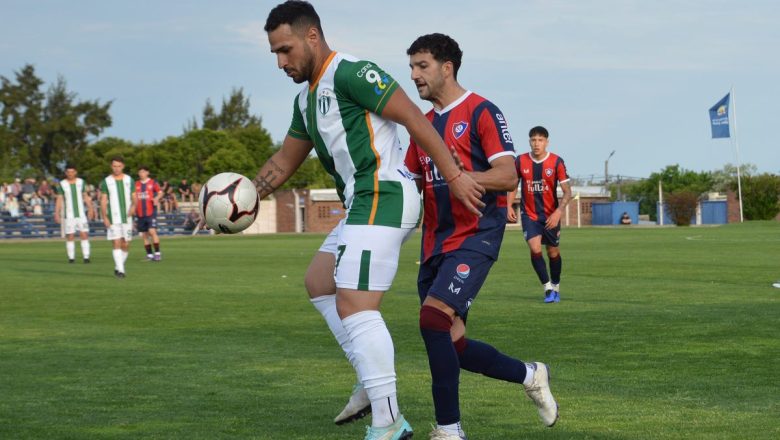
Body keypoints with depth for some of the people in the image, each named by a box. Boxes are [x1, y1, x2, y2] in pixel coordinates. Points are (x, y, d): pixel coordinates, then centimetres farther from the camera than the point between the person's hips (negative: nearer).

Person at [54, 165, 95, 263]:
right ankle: (71, 257, 3)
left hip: (81, 214, 1)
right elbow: (59, 199, 0)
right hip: (68, 215, -1)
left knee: (84, 235, -6)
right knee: (70, 236, -2)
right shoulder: (62, 184, 1)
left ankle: (86, 256, -5)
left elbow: (85, 196, 13)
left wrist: (90, 209, 7)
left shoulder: (81, 182, 7)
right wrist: (57, 213, -6)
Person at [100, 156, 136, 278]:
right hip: (113, 218, -2)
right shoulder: (106, 182, 2)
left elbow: (134, 198, 8)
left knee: (125, 245, 3)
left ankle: (118, 267, 21)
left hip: (127, 217, 2)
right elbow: (103, 201, 0)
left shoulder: (129, 180, 7)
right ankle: (120, 270, -12)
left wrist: (133, 206, -15)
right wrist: (104, 217, -11)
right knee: (116, 243, -11)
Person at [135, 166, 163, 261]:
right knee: (144, 234, 5)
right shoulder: (136, 184, 11)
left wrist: (156, 198, -14)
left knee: (152, 231, -16)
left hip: (151, 212, -4)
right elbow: (134, 197, 20)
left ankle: (157, 253, -10)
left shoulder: (152, 183, 1)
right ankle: (149, 255, 12)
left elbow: (160, 193, 6)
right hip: (140, 213, 4)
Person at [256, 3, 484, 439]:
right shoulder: (306, 99, 19)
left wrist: (455, 177, -22)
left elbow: (413, 118, -17)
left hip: (382, 197, -11)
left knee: (354, 305, -17)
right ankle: (372, 383, 19)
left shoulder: (351, 74, -12)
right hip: (365, 204, 11)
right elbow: (284, 162, 29)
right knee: (319, 283, 23)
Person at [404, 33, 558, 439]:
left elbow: (508, 176, -14)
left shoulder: (480, 113, -6)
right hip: (435, 243, 8)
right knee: (450, 344, 5)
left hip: (475, 236, -8)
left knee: (434, 316, -25)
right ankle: (530, 375, 27)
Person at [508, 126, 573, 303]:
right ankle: (547, 288, -7)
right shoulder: (520, 161, -5)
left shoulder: (556, 162, -10)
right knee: (535, 249, -18)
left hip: (550, 215, 0)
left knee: (553, 252, 10)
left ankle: (555, 287, 32)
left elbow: (567, 191, -10)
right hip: (529, 214, 0)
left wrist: (558, 212, -23)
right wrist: (509, 206, -5)